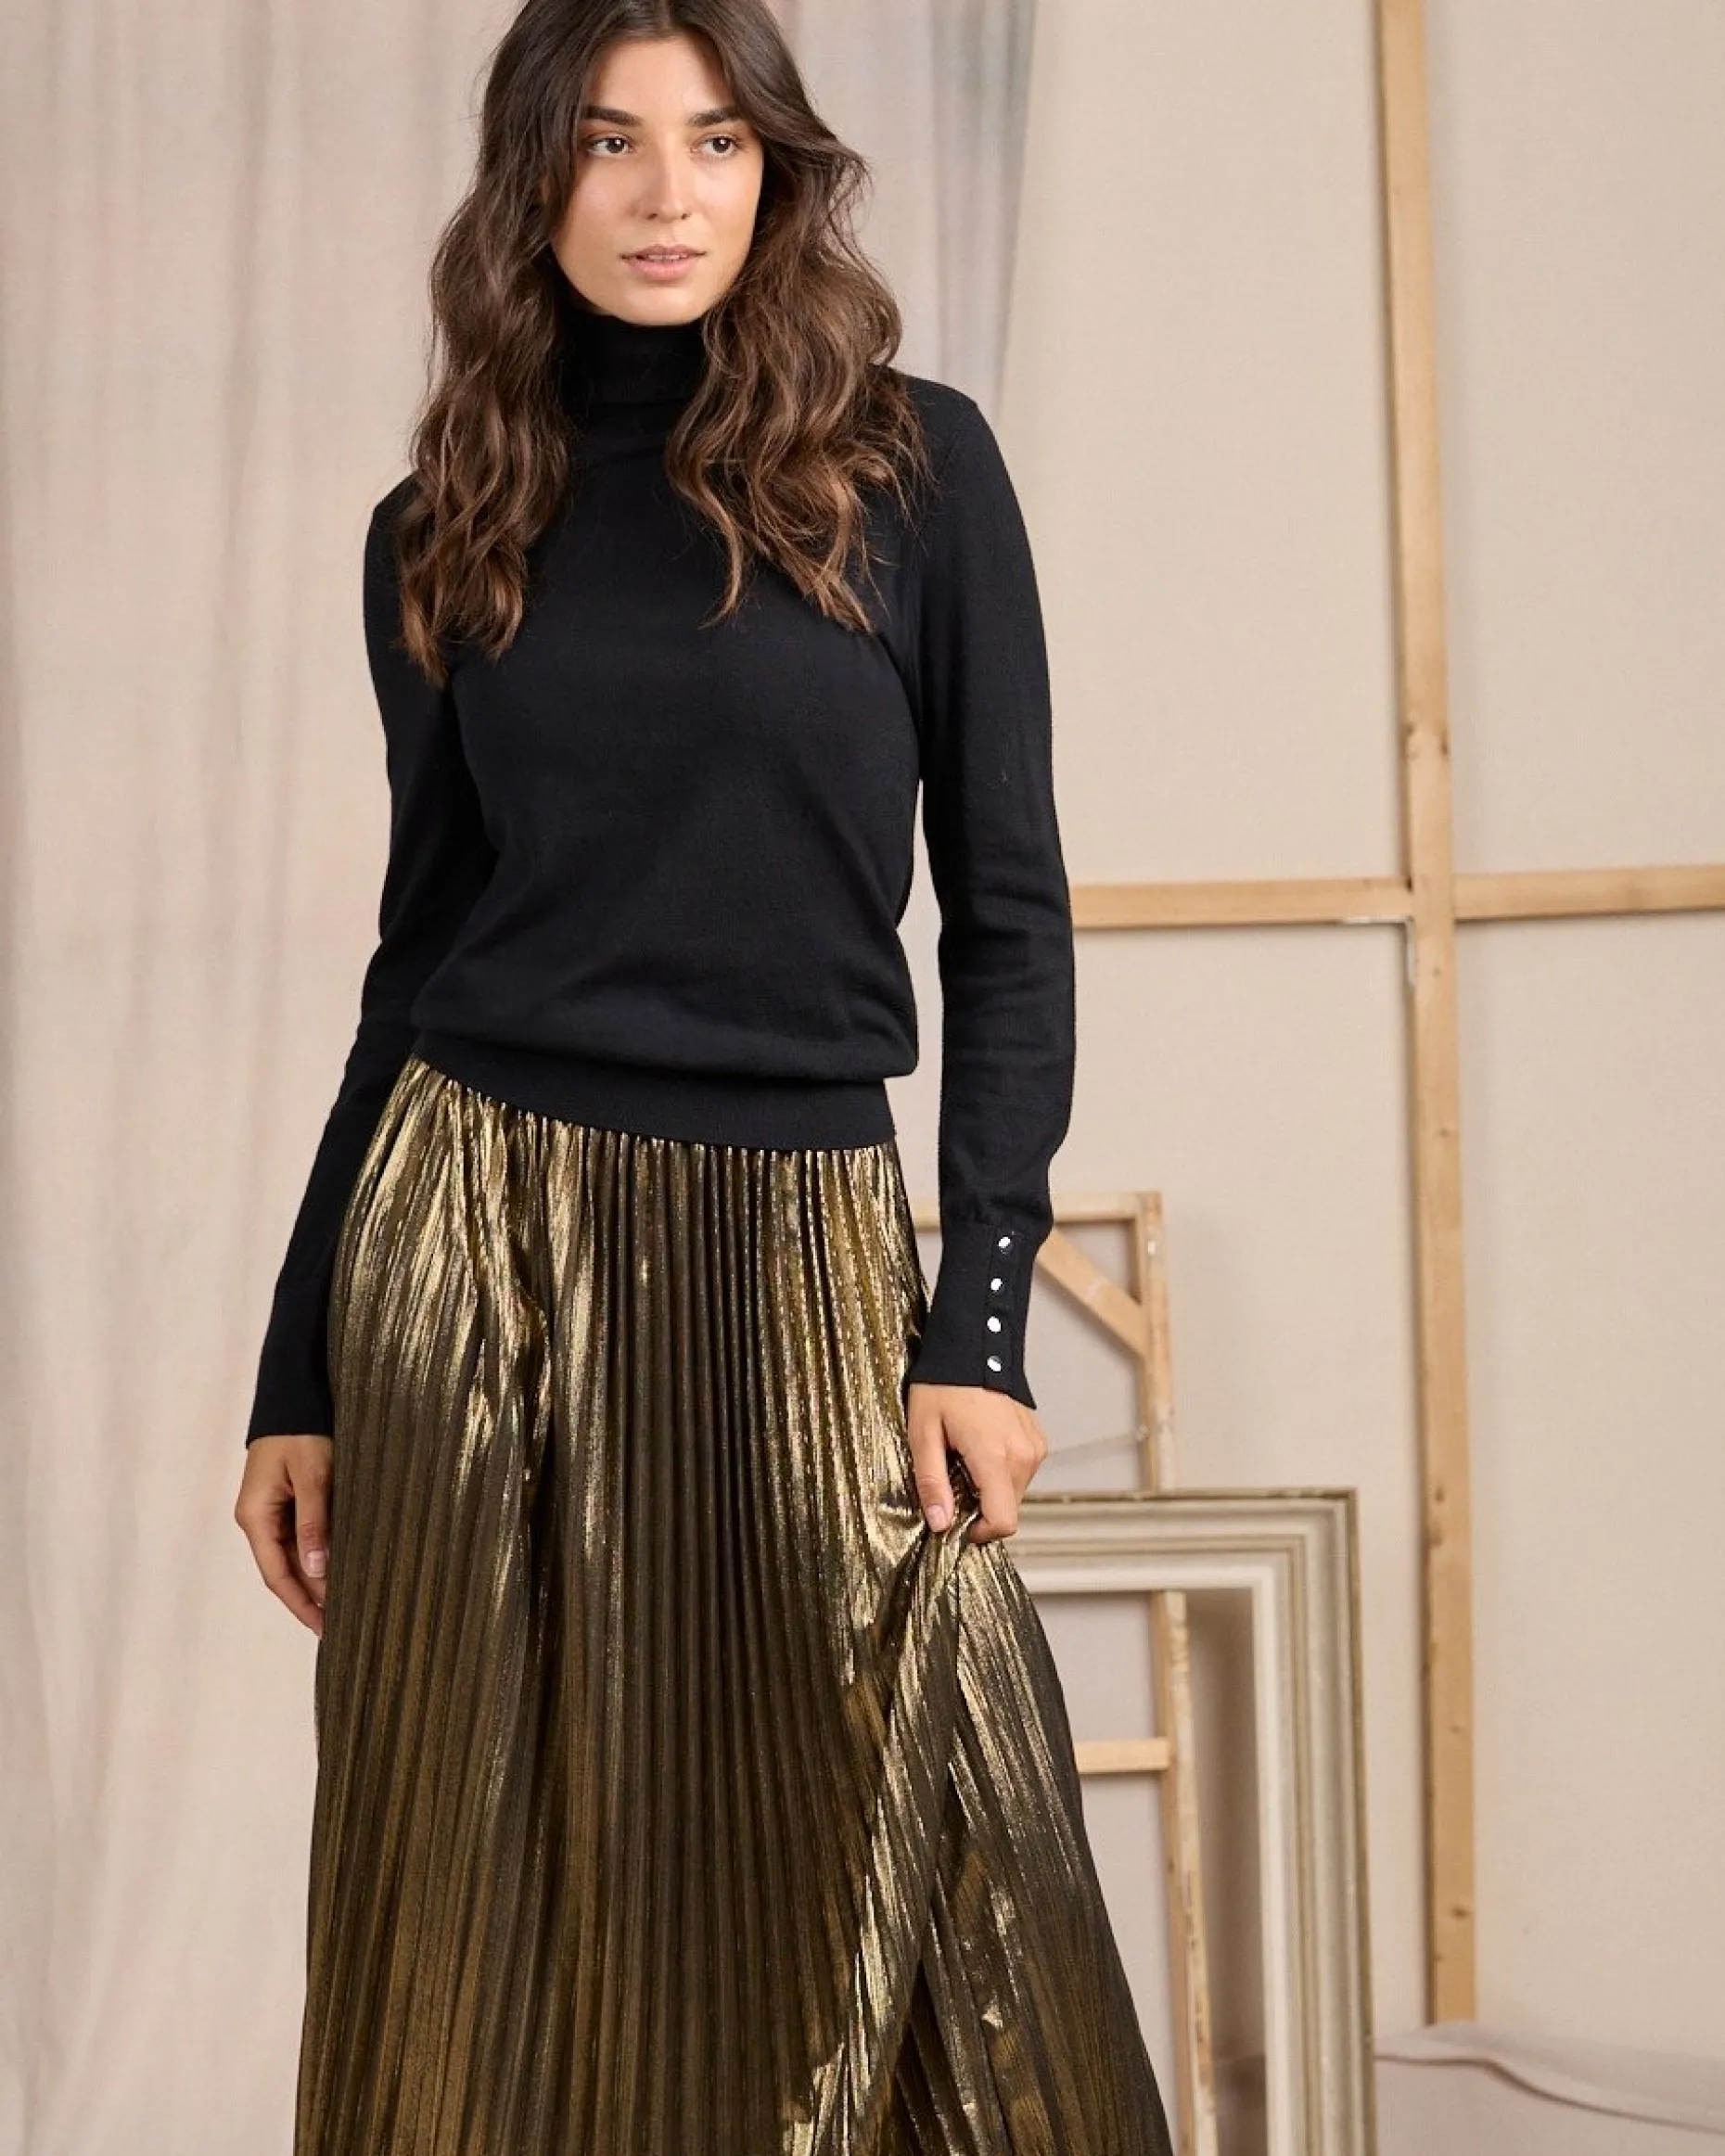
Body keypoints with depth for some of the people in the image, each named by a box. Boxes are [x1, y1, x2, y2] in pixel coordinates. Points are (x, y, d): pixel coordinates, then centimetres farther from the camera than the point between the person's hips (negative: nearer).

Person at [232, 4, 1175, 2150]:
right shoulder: (443, 530, 8)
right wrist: (298, 1373, 9)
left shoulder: (914, 465, 1)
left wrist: (981, 1320, -8)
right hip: (474, 1242, 2)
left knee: (867, 1902, -3)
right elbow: (420, 948, 12)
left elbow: (1006, 911, 0)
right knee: (491, 1905, 4)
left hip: (800, 1262, -2)